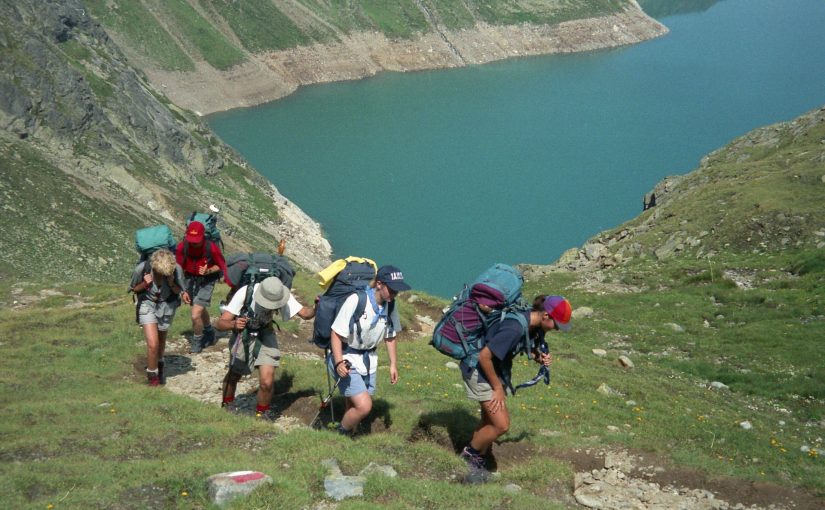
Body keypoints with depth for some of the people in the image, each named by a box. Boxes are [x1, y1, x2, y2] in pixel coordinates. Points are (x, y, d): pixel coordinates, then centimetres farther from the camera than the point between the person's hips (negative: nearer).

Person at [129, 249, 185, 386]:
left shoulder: (177, 269, -25)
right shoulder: (142, 268, -26)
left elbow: (178, 291, -7)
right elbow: (134, 289, -8)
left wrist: (171, 283, -28)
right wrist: (145, 284, -28)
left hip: (167, 305, 2)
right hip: (147, 304, -2)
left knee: (161, 339, 20)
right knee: (152, 343, -14)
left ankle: (159, 367, 50)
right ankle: (152, 377, 10)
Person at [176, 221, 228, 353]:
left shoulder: (212, 248, -28)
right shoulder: (182, 247, -21)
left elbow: (221, 265, -9)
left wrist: (208, 271, -27)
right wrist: (183, 291, -5)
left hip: (207, 279, -4)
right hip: (190, 277, 4)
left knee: (196, 315, -13)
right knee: (201, 309, 26)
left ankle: (197, 342, 15)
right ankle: (210, 335, 52)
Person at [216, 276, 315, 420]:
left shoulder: (282, 295, -27)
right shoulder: (245, 293, -34)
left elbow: (304, 313, -23)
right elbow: (220, 323, -33)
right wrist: (233, 324, -54)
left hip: (265, 335, 1)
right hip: (243, 335, -1)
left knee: (267, 382, -12)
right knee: (234, 375, 16)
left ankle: (262, 412, 18)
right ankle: (227, 405, 48)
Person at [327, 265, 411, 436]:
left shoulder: (390, 306, -4)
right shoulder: (356, 301, -24)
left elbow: (390, 337, 11)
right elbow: (336, 334, -20)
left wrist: (393, 364, 10)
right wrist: (339, 362, -29)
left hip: (368, 360, 6)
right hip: (346, 359, -6)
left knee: (355, 406, 9)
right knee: (364, 406, -16)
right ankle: (340, 434, 8)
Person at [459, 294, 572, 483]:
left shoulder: (536, 325, -6)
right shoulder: (515, 328, -34)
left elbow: (531, 347, 14)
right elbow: (484, 356, -29)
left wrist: (540, 356, -9)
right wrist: (497, 388, -17)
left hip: (496, 368, 9)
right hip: (478, 369, -9)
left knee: (489, 421, 16)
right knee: (501, 425, -10)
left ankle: (476, 461, 32)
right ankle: (471, 452, 13)